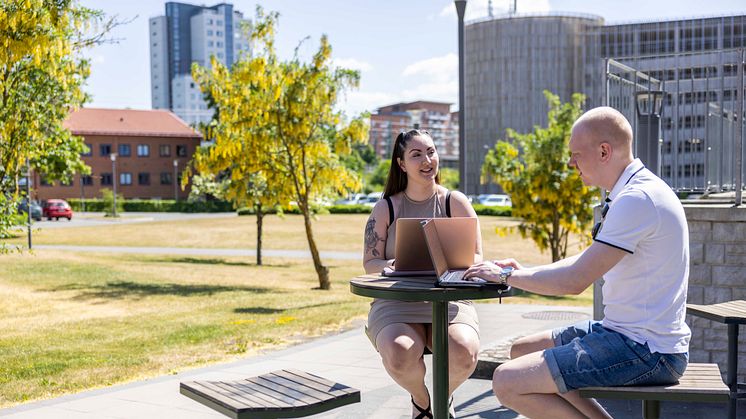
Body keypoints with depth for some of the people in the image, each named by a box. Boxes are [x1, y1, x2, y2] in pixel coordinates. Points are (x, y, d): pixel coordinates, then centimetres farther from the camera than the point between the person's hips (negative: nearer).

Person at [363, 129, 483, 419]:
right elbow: (370, 263, 5)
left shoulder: (455, 203, 8)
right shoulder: (386, 208, 9)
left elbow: (475, 258, 2)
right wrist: (394, 265, -19)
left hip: (449, 300, 0)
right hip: (396, 304, 0)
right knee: (399, 354, -33)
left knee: (464, 354, -31)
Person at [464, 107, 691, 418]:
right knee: (522, 351, 18)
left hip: (646, 351, -10)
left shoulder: (637, 200, -21)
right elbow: (589, 262, 22)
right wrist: (524, 271, 12)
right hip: (628, 332, 10)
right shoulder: (636, 191, 12)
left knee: (507, 382, -16)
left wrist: (505, 276, -8)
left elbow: (575, 281, -22)